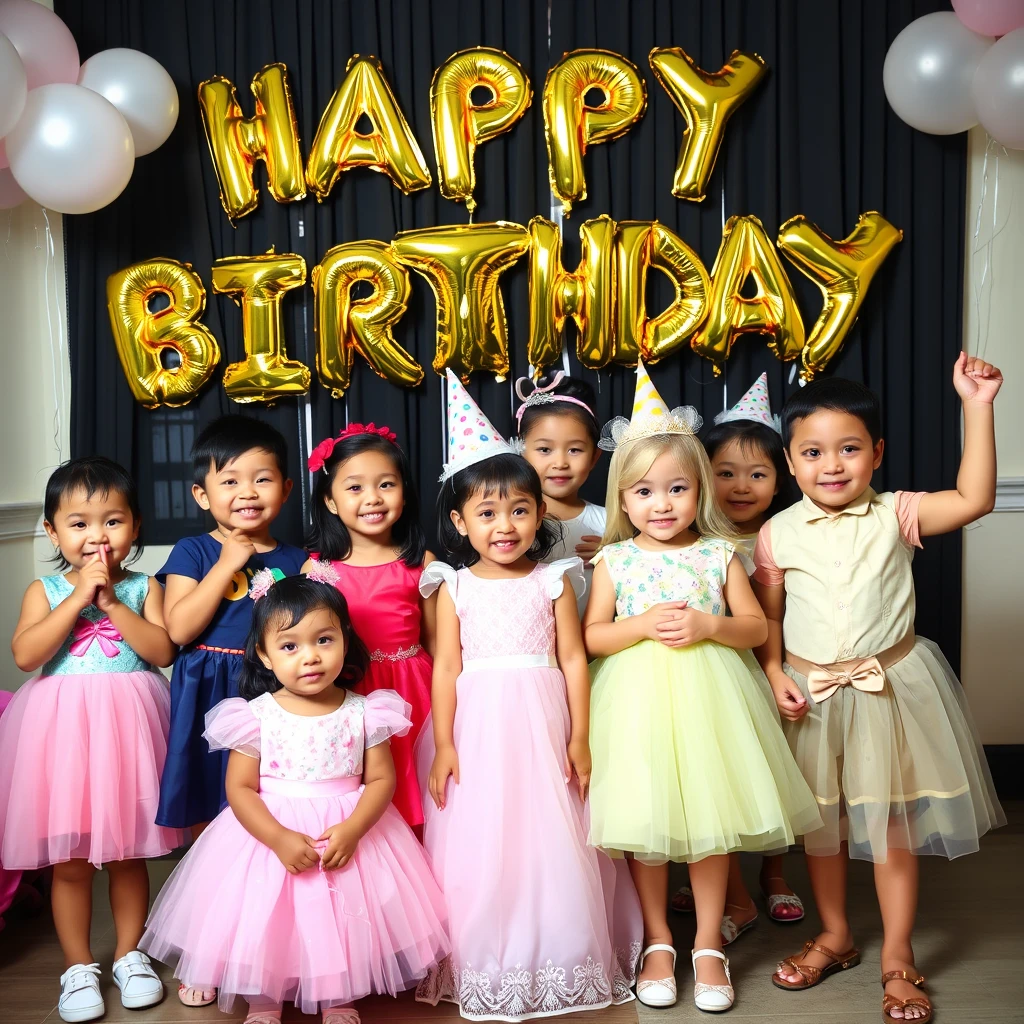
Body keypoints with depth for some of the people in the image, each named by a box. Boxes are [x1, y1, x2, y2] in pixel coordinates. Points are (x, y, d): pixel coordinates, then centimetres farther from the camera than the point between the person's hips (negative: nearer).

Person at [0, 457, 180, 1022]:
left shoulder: (142, 587, 3)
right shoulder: (46, 590, 2)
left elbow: (162, 650, -10)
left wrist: (111, 602, -16)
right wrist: (79, 597, -17)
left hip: (127, 729, 0)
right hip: (64, 729, 0)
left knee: (128, 852, 11)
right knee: (69, 859, 6)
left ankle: (129, 954, 29)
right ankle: (78, 967, 22)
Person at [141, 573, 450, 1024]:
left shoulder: (363, 712, -5)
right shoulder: (256, 716, -9)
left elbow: (381, 779, -4)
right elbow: (240, 789, -9)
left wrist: (353, 829, -21)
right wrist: (279, 838, -22)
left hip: (350, 833, 1)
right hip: (268, 832, -1)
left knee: (343, 921, 6)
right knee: (265, 921, 3)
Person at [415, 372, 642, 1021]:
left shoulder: (553, 580, 2)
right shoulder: (455, 586, 2)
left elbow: (573, 659, 1)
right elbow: (446, 666, 1)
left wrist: (580, 737, -3)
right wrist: (443, 744, -3)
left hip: (543, 727, 0)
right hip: (478, 729, 0)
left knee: (548, 843, 5)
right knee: (478, 848, 5)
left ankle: (554, 966, 21)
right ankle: (483, 971, 19)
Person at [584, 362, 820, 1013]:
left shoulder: (718, 554, 2)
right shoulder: (614, 560, 1)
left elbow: (756, 628, 3)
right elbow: (591, 637, 1)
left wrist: (708, 625, -14)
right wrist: (642, 625, -15)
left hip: (706, 698, 0)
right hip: (638, 700, 0)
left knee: (710, 819, 4)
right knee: (642, 824, 5)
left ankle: (709, 946, 20)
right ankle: (658, 942, 23)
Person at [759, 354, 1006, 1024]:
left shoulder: (896, 515, -7)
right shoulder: (779, 534, -5)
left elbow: (974, 498, -20)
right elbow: (769, 617, 3)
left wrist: (977, 407, -23)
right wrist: (775, 674, -11)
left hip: (890, 686, -1)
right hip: (811, 694, 2)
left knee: (893, 820, 7)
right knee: (821, 820, 16)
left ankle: (898, 956, 23)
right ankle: (836, 936, 36)